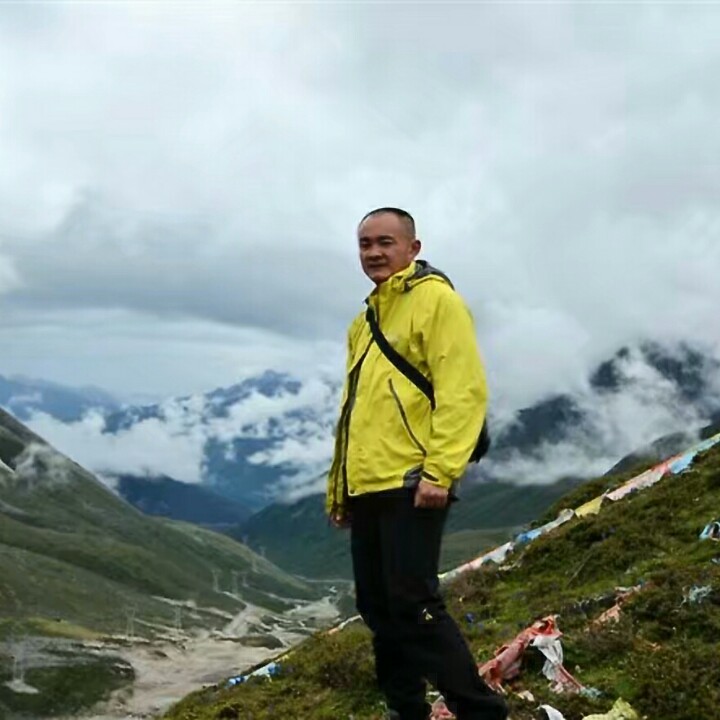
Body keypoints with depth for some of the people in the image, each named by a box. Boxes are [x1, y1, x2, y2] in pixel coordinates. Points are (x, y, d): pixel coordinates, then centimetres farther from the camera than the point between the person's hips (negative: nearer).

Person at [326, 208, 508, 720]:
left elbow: (462, 389, -14)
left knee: (412, 604, -11)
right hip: (367, 488, 9)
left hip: (410, 484, -8)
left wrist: (440, 471, -22)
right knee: (378, 607, 11)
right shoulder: (366, 320, 21)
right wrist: (339, 486, 22)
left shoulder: (435, 298, -4)